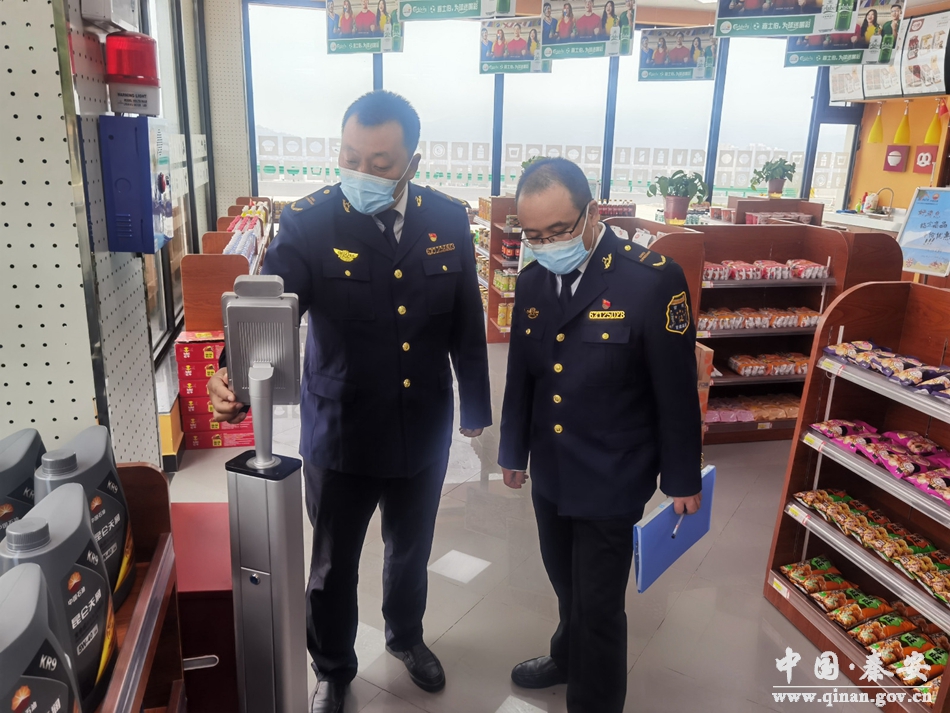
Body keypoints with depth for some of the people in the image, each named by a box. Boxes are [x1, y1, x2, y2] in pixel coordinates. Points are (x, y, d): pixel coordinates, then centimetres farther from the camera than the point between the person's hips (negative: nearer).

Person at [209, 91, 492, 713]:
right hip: (339, 435, -2)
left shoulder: (447, 220, -5)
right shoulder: (309, 223, -14)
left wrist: (477, 405, 8)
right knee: (332, 567, 16)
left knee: (411, 550, 25)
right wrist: (236, 374, -45)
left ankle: (406, 636, 55)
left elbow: (468, 322, 2)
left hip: (424, 433, 3)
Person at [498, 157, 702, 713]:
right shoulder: (532, 281, -1)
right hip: (550, 473, 5)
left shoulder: (654, 279, -18)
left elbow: (677, 390, -12)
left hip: (610, 480, -5)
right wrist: (515, 451, 15)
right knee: (566, 584, 25)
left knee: (599, 605, 8)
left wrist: (683, 477, -5)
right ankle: (569, 657, 52)